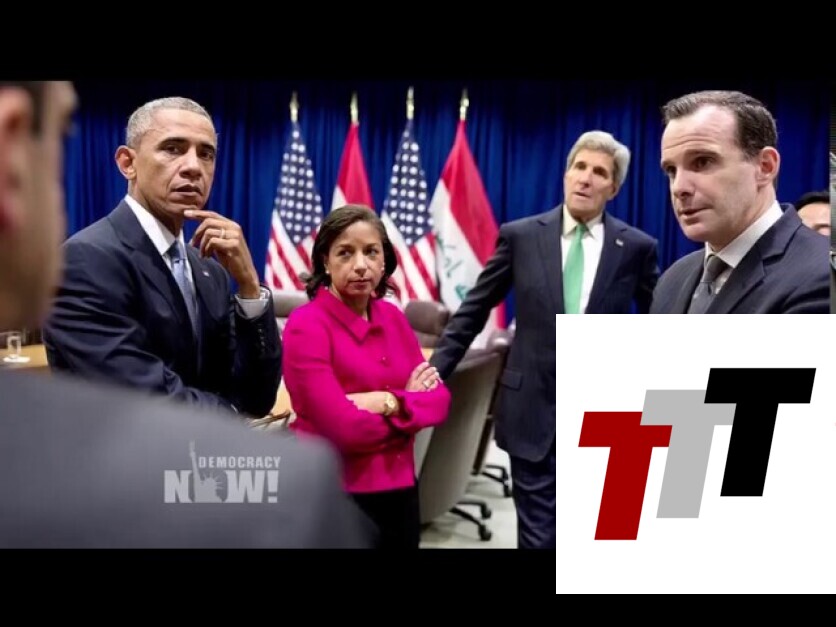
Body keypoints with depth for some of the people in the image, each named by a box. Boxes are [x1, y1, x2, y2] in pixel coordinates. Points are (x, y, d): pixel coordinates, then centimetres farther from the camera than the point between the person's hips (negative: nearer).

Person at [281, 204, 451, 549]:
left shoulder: (393, 317, 4)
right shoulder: (306, 325, -15)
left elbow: (440, 398, 0)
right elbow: (344, 429, -21)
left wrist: (390, 404, -18)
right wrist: (411, 402, -8)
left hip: (399, 491, 6)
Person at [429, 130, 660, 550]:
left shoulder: (637, 247, -1)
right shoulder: (520, 236, -1)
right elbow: (473, 312, 4)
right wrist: (434, 372, 0)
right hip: (533, 411, 0)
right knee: (539, 536, 6)